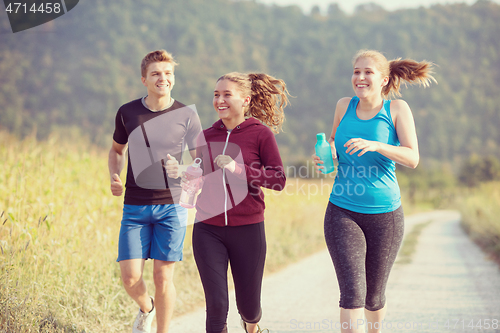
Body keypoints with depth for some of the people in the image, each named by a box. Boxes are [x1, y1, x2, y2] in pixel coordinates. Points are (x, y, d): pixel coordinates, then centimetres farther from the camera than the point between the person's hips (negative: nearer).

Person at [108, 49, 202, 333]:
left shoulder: (186, 116, -1)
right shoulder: (127, 113, 4)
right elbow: (116, 150, 20)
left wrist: (181, 170, -18)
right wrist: (114, 177, 1)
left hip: (172, 206, -1)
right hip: (135, 206, 1)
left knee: (163, 276, -3)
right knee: (130, 277, -3)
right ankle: (146, 308, 31)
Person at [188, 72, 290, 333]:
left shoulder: (260, 133, -4)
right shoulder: (206, 136, 7)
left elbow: (279, 179, -9)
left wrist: (239, 169, -19)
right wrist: (189, 178, -1)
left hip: (247, 230, -2)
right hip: (208, 229, 2)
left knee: (248, 306, 12)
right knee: (217, 304, -9)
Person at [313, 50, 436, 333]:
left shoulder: (397, 109, -4)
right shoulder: (344, 106, 3)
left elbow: (412, 158, -13)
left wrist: (376, 145, -28)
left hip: (384, 214, 0)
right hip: (343, 212, 1)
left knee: (374, 297, 14)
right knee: (352, 292, -15)